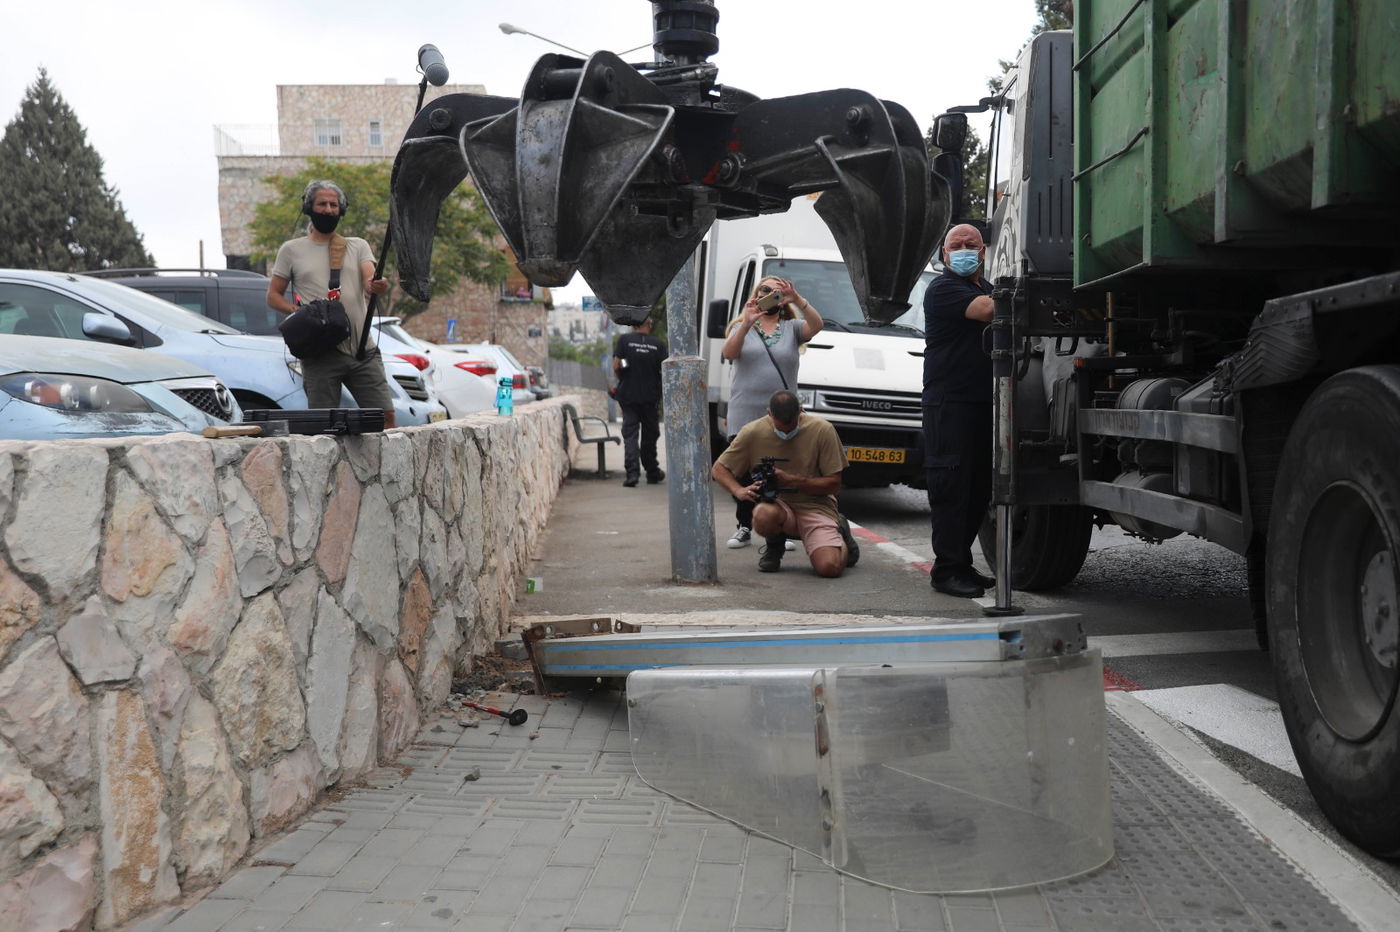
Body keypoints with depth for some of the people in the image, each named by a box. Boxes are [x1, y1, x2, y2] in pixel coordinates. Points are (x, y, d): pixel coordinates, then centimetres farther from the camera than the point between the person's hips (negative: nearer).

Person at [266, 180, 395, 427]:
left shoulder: (357, 246, 14)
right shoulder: (292, 250, 11)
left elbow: (369, 281, -3)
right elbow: (273, 295, 10)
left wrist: (377, 286, -28)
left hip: (363, 350, 2)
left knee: (386, 416, -2)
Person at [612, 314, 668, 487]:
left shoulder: (624, 340, -5)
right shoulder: (659, 344, -3)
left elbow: (616, 366, -9)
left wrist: (622, 380, 11)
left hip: (628, 394, -1)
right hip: (650, 396, 1)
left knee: (629, 433, 1)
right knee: (649, 434, 14)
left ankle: (632, 472, -13)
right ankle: (652, 472, 24)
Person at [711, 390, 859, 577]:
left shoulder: (822, 430, -9)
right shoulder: (753, 432, -6)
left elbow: (834, 483, -7)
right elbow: (718, 469, 3)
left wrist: (791, 480, -20)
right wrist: (738, 490, -19)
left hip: (814, 505, -1)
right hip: (775, 504, 1)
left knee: (830, 567, -23)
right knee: (763, 516, -38)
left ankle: (840, 533, 16)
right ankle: (774, 544, 3)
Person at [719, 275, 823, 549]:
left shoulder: (792, 328, 12)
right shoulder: (741, 328, 13)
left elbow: (816, 325, -9)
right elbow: (728, 353, -7)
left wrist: (797, 299, -22)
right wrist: (747, 323, -20)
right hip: (745, 414, 1)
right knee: (744, 475, 3)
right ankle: (744, 528, 14)